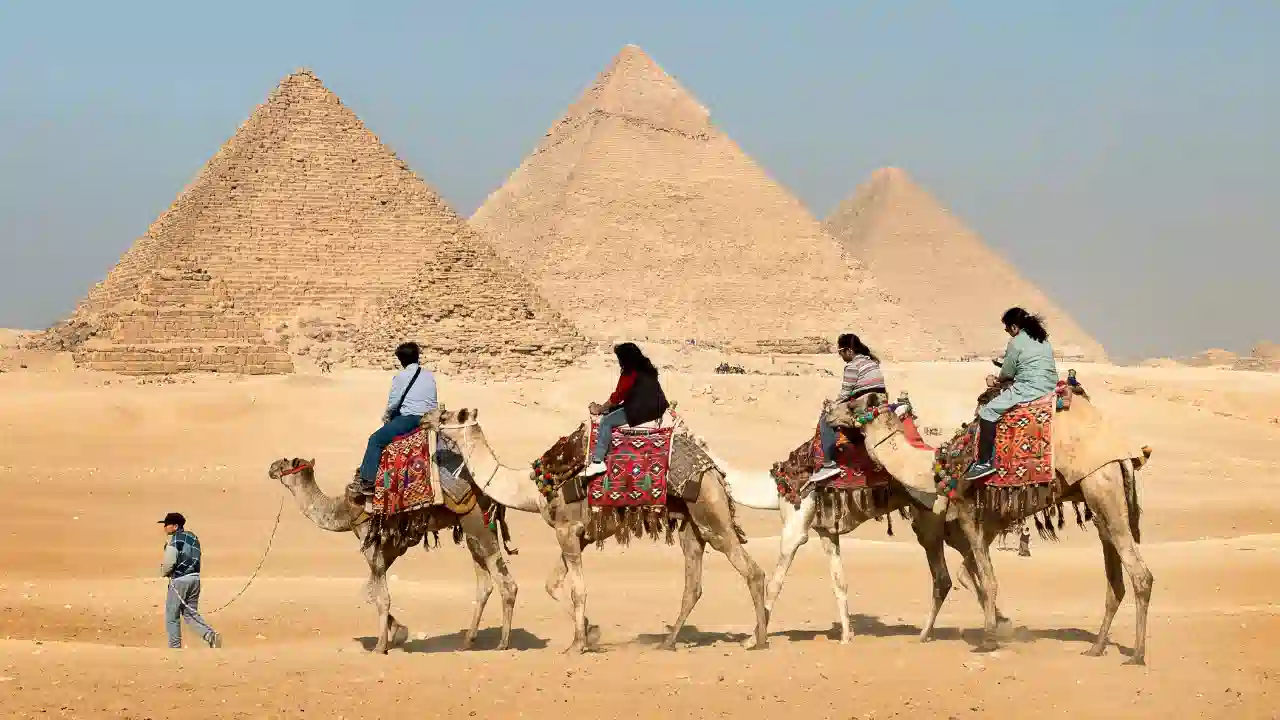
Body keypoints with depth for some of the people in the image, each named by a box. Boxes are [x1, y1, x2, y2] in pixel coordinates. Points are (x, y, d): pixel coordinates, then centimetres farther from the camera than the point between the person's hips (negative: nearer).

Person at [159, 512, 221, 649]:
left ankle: (175, 647, 6)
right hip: (195, 577, 8)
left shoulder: (174, 539, -11)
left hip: (180, 580, -8)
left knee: (172, 616, 4)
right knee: (190, 613, 13)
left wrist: (164, 572, 5)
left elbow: (169, 562, -17)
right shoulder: (192, 537, 14)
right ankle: (211, 635, -8)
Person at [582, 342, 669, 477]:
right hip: (655, 407, 10)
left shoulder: (630, 374, -14)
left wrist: (600, 409, 4)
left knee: (606, 422, -11)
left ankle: (597, 463, -18)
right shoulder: (645, 368, 15)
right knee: (613, 411, 22)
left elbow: (617, 397, -10)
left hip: (643, 411, -10)